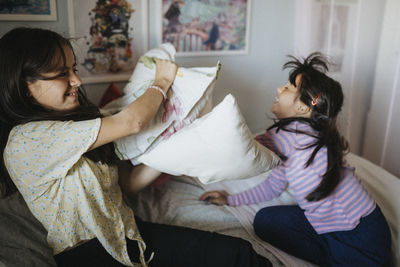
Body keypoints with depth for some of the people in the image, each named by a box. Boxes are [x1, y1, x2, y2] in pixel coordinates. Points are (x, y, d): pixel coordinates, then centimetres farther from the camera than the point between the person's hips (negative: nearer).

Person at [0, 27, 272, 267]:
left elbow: (129, 182, 8)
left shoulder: (80, 119, 8)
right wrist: (162, 82, -6)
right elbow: (132, 121, -24)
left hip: (131, 232, 7)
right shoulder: (25, 140, -19)